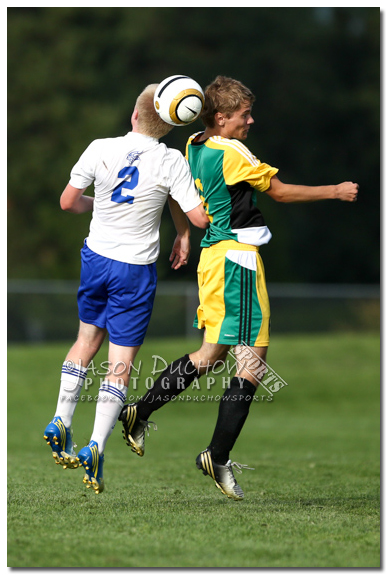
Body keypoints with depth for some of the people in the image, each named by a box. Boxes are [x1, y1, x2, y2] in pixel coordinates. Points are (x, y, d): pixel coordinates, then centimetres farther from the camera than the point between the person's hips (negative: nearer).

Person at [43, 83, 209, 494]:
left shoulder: (100, 149, -8)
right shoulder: (171, 162, -14)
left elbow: (68, 202, 0)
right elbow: (199, 217, -14)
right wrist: (184, 234, 8)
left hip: (96, 256, 3)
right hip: (136, 270, -3)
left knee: (88, 338, 23)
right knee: (121, 362, 2)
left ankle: (61, 422, 19)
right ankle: (96, 446, -7)